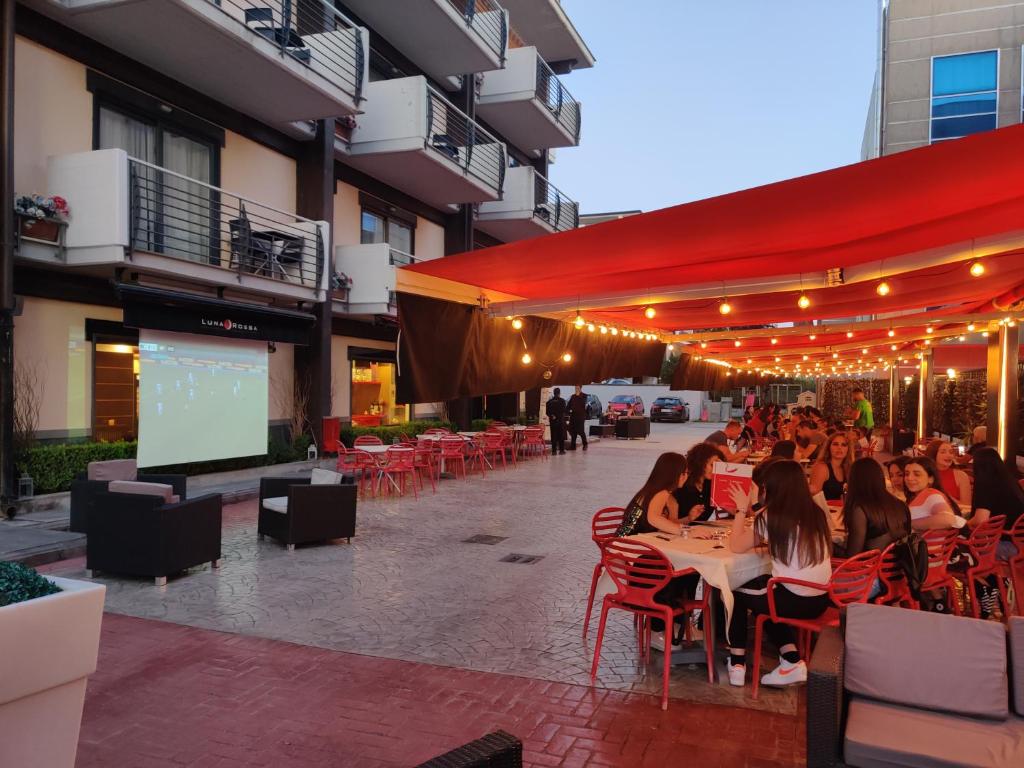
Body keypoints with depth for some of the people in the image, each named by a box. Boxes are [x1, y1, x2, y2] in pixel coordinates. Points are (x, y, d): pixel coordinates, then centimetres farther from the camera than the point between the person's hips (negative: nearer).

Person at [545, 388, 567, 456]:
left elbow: (547, 412, 2)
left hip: (553, 421, 2)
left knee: (553, 436, 5)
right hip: (560, 420, -2)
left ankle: (554, 451, 2)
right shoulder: (562, 401, -8)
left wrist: (552, 416, 3)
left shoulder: (549, 402, 2)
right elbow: (564, 411, -8)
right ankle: (561, 449, 9)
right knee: (561, 436, 7)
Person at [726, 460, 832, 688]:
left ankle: (737, 664, 22)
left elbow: (736, 546, -3)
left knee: (735, 594, 21)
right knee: (760, 588, 31)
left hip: (795, 600, -6)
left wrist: (741, 509, 4)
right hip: (821, 600, 6)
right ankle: (792, 662, 21)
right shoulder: (816, 513, 5)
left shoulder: (771, 517, -12)